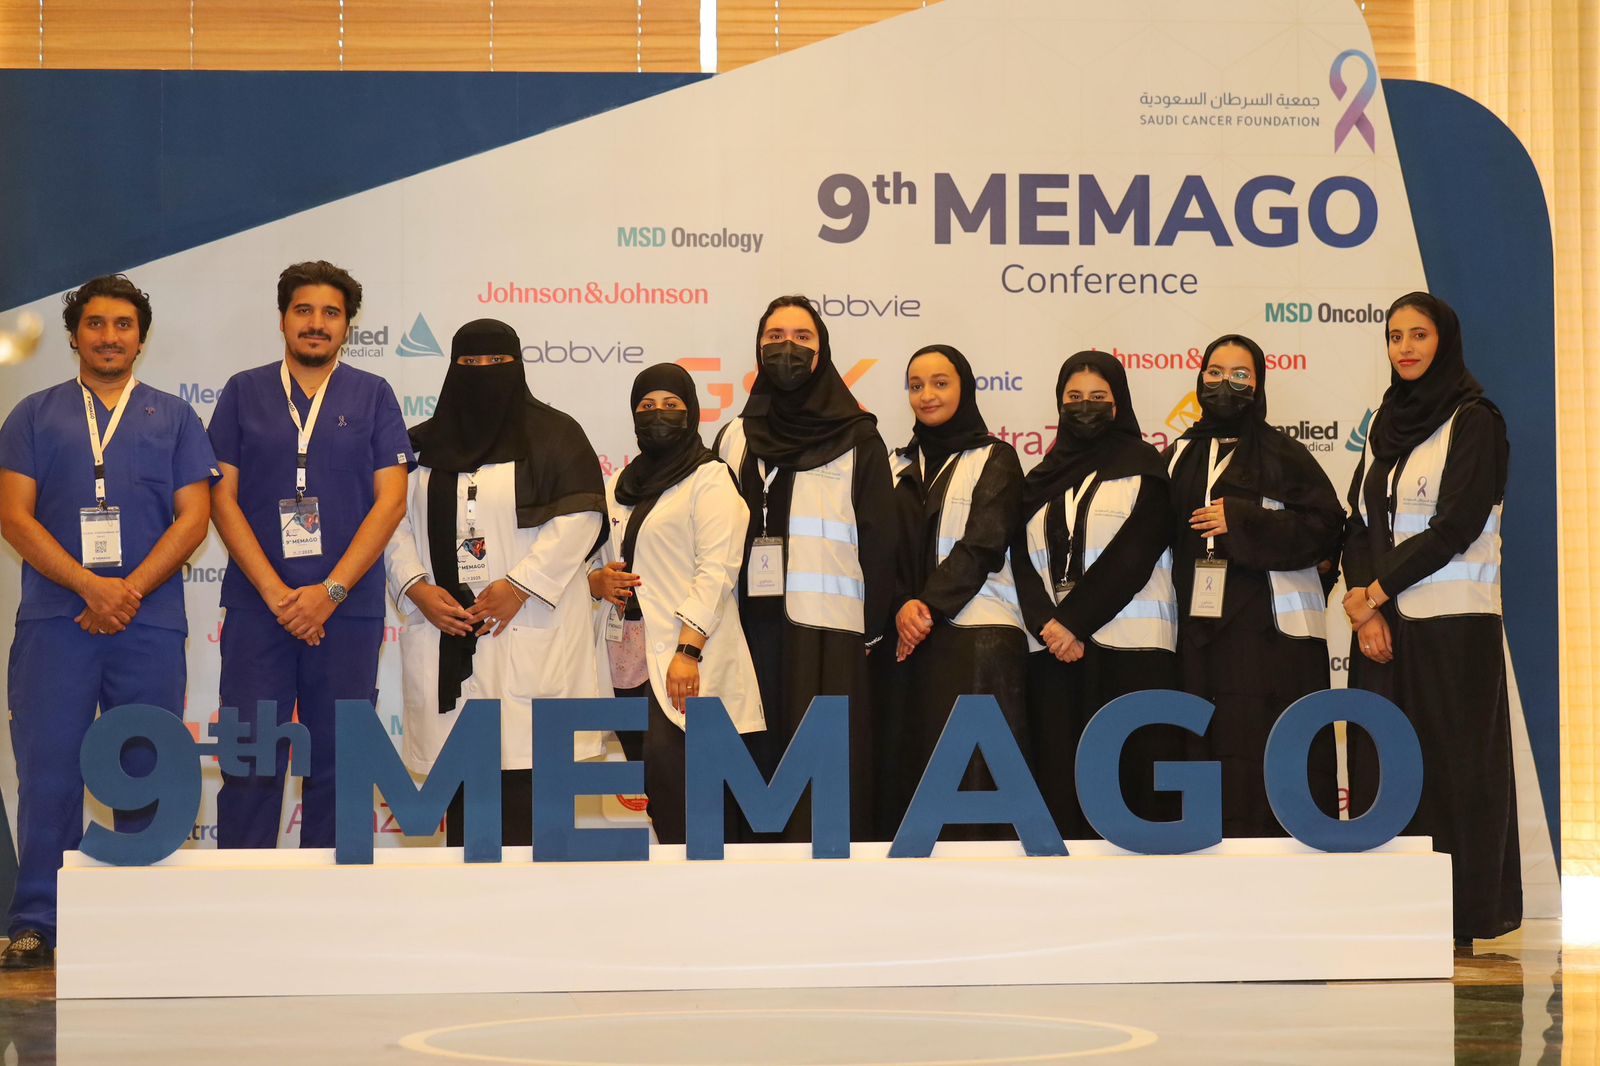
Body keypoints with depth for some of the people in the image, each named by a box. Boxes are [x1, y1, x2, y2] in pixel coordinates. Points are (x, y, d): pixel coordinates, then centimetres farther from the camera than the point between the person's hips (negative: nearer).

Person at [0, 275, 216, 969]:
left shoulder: (172, 418, 15)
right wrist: (90, 586, -10)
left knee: (147, 772, 1)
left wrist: (130, 589, -8)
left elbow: (193, 518, 6)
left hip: (150, 622, 1)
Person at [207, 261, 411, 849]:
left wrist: (330, 591, -10)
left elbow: (390, 499, 1)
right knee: (249, 763, -3)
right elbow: (223, 498, 3)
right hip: (256, 604, 0)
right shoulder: (244, 392, 8)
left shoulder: (372, 396, 7)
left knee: (337, 765, 3)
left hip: (347, 606, 0)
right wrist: (277, 594, -8)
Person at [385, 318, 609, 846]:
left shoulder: (553, 435, 5)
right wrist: (417, 588, -5)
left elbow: (579, 517, -5)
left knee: (522, 772, -10)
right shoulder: (424, 445, 17)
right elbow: (395, 524, 13)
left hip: (529, 639, -4)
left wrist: (518, 585, -13)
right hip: (445, 639, 4)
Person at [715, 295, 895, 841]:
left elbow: (878, 537, 2)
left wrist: (871, 629, -4)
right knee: (759, 764, 1)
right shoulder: (735, 438, 16)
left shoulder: (856, 438, 6)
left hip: (826, 631, -3)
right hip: (750, 624, 3)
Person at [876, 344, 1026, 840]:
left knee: (974, 771, -9)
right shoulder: (897, 466, 18)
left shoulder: (995, 458, 5)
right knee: (907, 764, -1)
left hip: (977, 633, -4)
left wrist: (930, 606, -14)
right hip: (906, 636, 4)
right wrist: (902, 608, -10)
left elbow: (983, 544, -6)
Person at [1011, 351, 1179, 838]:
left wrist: (1074, 621, -12)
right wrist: (1047, 625, -9)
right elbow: (1023, 562, 9)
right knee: (1060, 779, -1)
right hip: (1053, 652, 4)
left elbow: (1133, 555, -6)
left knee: (1129, 776, -8)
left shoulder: (1144, 467, 6)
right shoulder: (1042, 479, 19)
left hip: (1129, 651, -4)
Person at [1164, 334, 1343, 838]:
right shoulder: (1180, 456, 17)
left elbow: (1324, 528, -5)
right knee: (1204, 751, -1)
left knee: (1267, 757, -10)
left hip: (1269, 632, -4)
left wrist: (1241, 521, -11)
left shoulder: (1283, 453, 4)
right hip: (1198, 632, 4)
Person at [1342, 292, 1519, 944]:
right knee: (1383, 769, 2)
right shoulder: (1385, 426, 16)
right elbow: (1359, 525, 10)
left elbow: (1457, 524, -12)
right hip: (1383, 623, 6)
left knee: (1452, 768, -4)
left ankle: (1461, 920, 0)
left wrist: (1375, 590, -10)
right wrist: (1362, 603, -6)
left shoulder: (1474, 421, -4)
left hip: (1452, 624, -6)